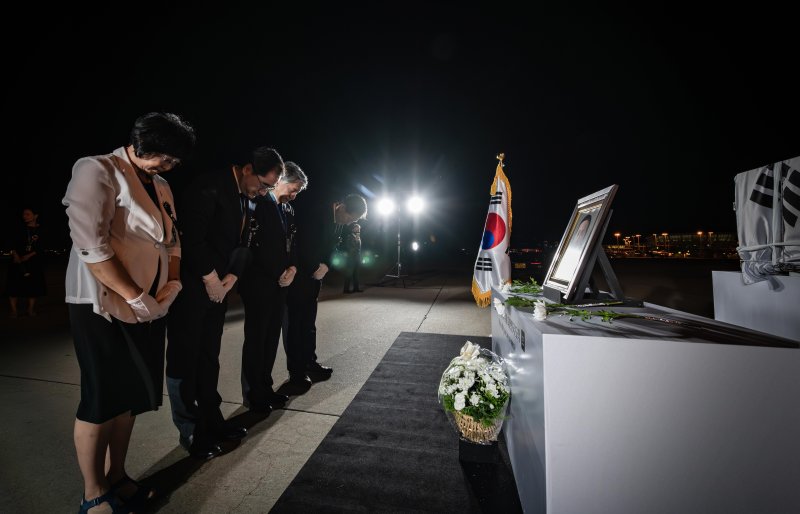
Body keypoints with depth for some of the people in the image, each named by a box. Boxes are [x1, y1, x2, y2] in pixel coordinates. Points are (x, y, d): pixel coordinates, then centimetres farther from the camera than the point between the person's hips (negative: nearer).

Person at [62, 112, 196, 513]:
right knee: (101, 400, 5)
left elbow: (172, 240, 16)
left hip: (148, 307, 7)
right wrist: (135, 297, -18)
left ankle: (116, 478, 32)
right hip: (105, 306, -7)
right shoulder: (97, 170, -9)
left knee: (130, 396, 15)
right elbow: (90, 245, -19)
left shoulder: (161, 186, 14)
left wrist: (173, 283, 0)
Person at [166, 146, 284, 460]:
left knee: (209, 357, 14)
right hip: (191, 287, -7)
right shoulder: (209, 187, -15)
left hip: (218, 288, 7)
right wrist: (210, 277, -14)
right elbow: (192, 237, -21)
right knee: (184, 359, 5)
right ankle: (190, 432, 18)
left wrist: (231, 276, -3)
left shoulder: (249, 199, 9)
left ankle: (211, 421, 26)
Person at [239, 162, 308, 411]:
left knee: (272, 337, 11)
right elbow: (257, 247, -15)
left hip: (280, 282, 7)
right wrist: (278, 274, -10)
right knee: (256, 339, 3)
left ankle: (265, 388, 23)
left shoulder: (288, 210, 14)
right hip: (259, 283, -7)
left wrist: (292, 268, -1)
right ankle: (252, 395, 17)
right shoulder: (260, 205, -10)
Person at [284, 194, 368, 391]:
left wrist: (326, 266, -8)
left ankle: (309, 363, 25)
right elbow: (303, 244, -23)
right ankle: (296, 373, 7)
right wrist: (316, 267, -13)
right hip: (298, 275, -8)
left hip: (315, 275, 8)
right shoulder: (316, 214, -19)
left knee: (309, 321, 14)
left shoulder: (338, 222, 6)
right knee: (295, 322, -2)